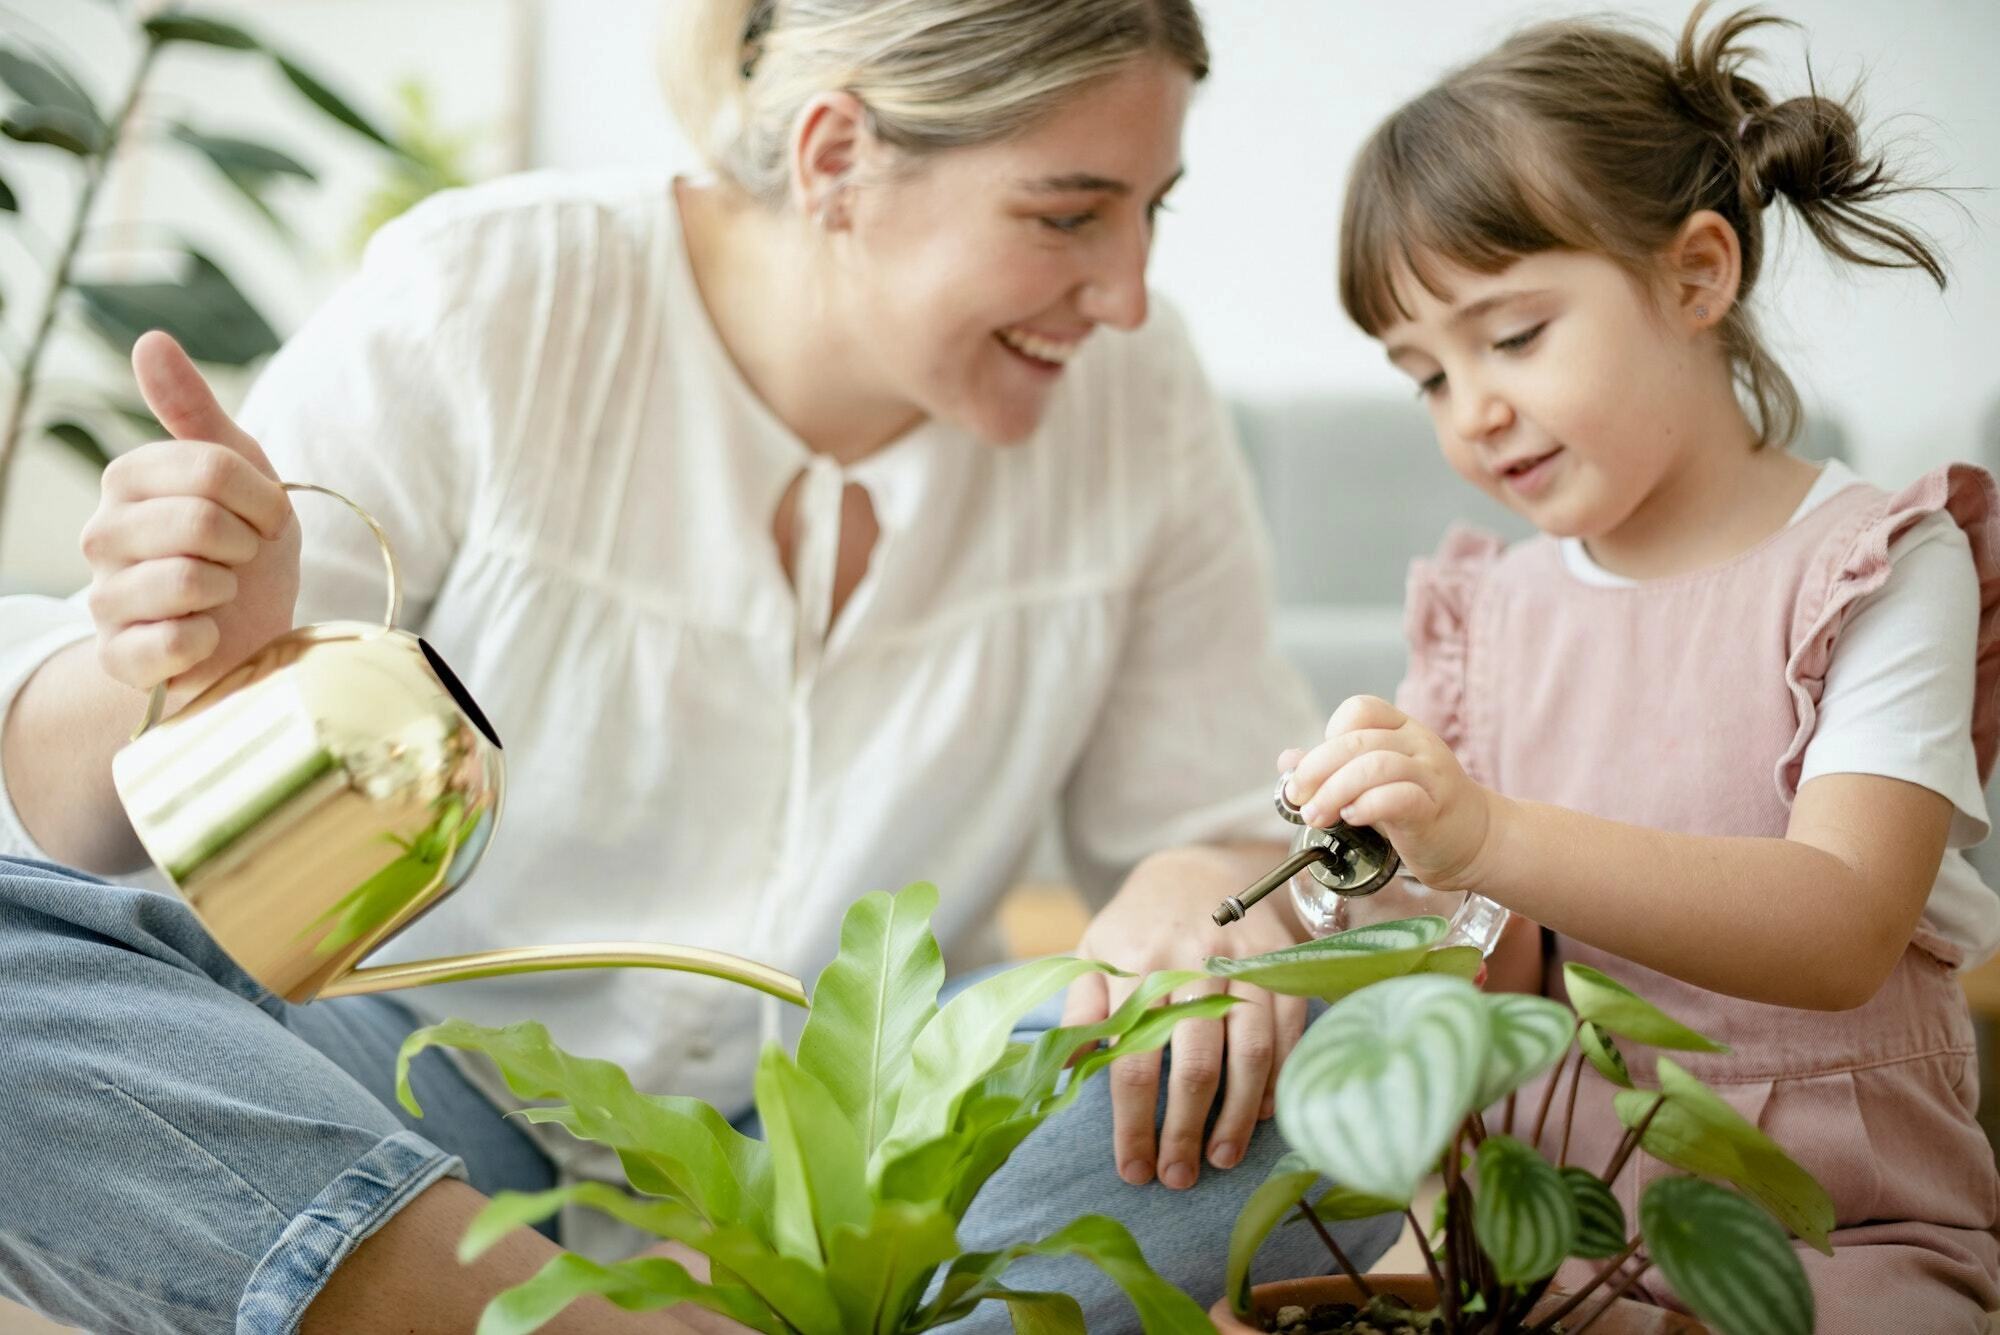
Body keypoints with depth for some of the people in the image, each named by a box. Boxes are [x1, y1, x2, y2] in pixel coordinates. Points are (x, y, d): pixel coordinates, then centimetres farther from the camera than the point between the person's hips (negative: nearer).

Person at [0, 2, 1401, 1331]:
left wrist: (1206, 886, -23)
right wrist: (168, 667, -36)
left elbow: (1238, 816, 2)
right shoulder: (473, 309, -13)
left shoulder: (1131, 389, -4)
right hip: (406, 1105, -1)